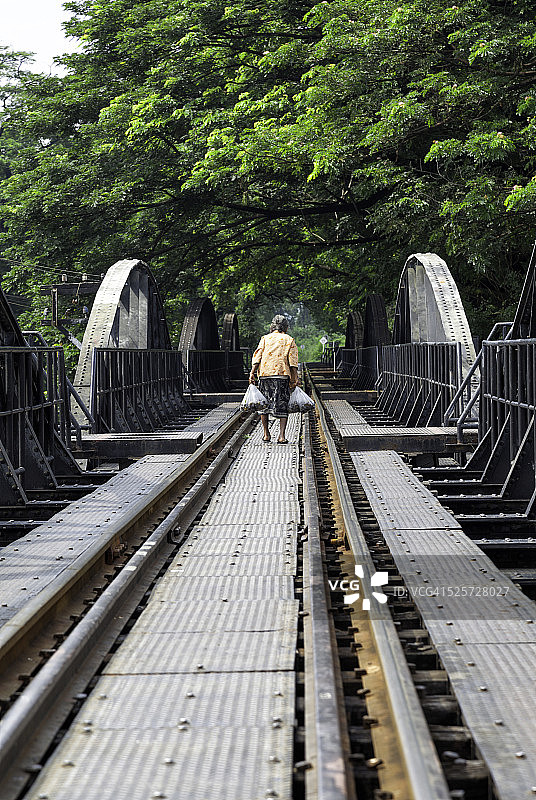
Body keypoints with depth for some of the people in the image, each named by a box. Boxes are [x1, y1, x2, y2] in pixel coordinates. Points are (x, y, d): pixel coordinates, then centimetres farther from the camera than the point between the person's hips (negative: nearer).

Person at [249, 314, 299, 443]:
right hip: (282, 375, -1)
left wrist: (252, 373, -3)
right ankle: (281, 436, -8)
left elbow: (257, 356, 1)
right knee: (282, 406, 1)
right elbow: (293, 361, 0)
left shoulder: (265, 338, 12)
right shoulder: (289, 340, 9)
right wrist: (294, 379, 0)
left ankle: (266, 434, 14)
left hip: (265, 375, 1)